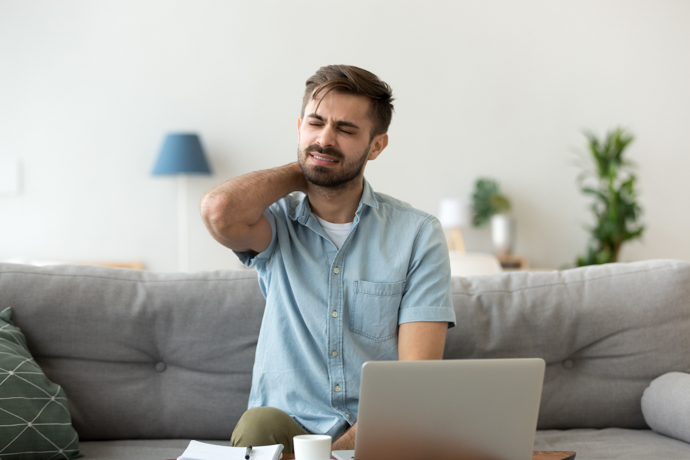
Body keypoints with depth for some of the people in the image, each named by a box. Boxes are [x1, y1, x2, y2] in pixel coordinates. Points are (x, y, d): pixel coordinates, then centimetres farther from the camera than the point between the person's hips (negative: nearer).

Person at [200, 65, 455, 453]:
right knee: (258, 423, -32)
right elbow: (220, 212, -22)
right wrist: (302, 172, -2)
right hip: (287, 426, 0)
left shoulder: (419, 235, 1)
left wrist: (346, 446, -22)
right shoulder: (277, 222, 4)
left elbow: (417, 377, -6)